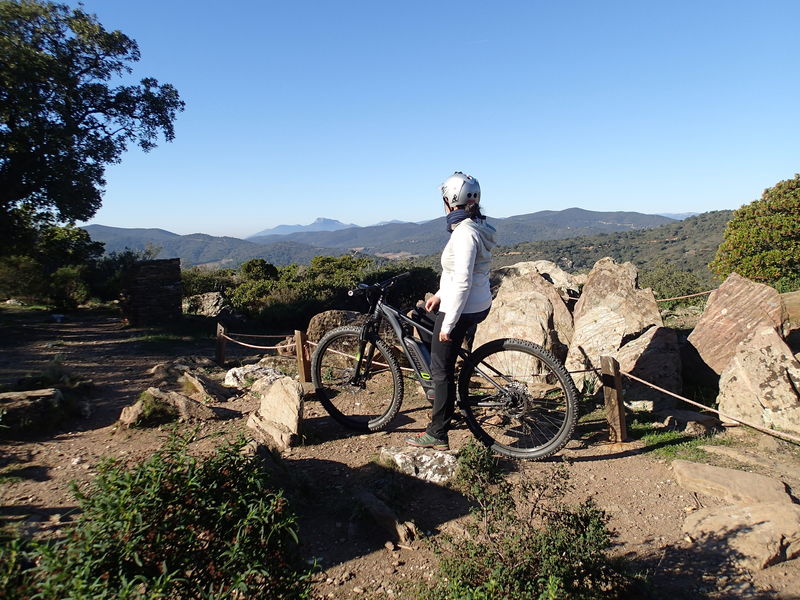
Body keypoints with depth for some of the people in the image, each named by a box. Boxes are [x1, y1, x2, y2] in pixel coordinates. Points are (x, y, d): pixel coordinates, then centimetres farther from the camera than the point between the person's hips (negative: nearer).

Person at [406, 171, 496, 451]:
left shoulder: (464, 233, -23)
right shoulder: (478, 227, 8)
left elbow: (462, 283, -26)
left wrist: (448, 324, -22)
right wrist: (440, 295, 19)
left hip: (462, 309, -10)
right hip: (480, 304, 10)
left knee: (441, 370, 1)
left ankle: (437, 435, 13)